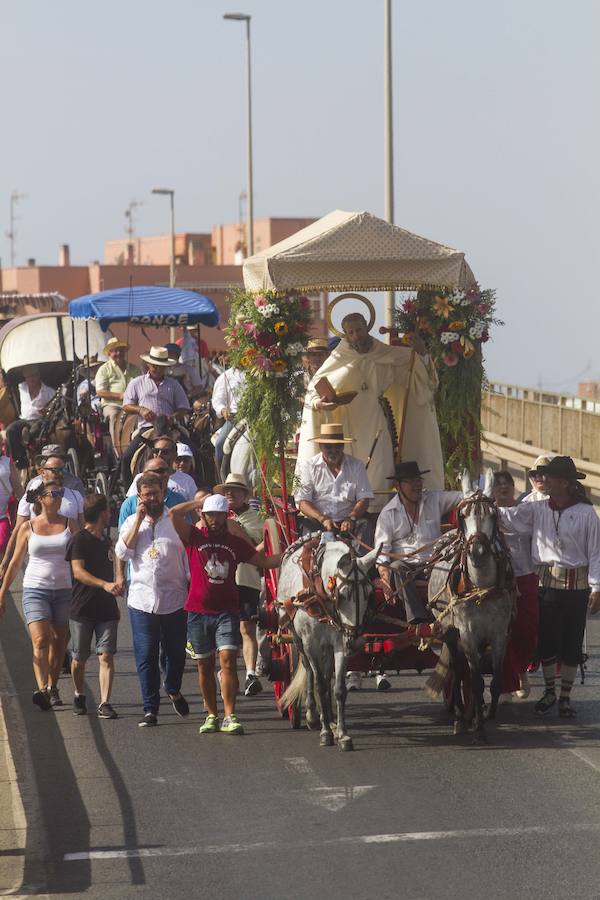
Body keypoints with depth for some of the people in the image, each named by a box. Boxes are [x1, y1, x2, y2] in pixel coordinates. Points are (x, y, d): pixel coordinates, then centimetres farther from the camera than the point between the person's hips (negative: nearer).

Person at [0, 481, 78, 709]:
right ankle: (42, 688, -28)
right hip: (35, 589, -2)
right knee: (40, 640, -17)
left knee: (59, 642, 8)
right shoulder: (28, 528, 3)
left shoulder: (70, 525, 5)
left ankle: (52, 687, 20)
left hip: (64, 590, 2)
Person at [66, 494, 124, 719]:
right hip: (82, 608, -5)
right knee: (79, 658, 6)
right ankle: (79, 696, 28)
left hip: (106, 609, 5)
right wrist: (105, 585, -28)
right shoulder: (79, 540, -7)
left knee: (106, 656, -7)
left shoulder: (106, 541, 17)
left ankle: (104, 703, -10)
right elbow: (78, 572, -18)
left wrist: (117, 583, 16)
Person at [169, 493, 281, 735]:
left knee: (227, 660, -13)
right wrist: (199, 501, -1)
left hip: (227, 612, 0)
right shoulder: (195, 538, 3)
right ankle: (212, 716, 18)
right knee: (205, 665, 7)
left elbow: (265, 561, 16)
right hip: (198, 612, 0)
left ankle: (229, 717, -16)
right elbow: (174, 514, -11)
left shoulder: (236, 543, 10)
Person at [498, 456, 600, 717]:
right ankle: (549, 692, 23)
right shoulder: (538, 510, 2)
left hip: (577, 585, -3)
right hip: (548, 583, 3)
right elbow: (508, 517, -7)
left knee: (572, 641, 5)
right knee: (547, 639, 7)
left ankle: (565, 696, 17)